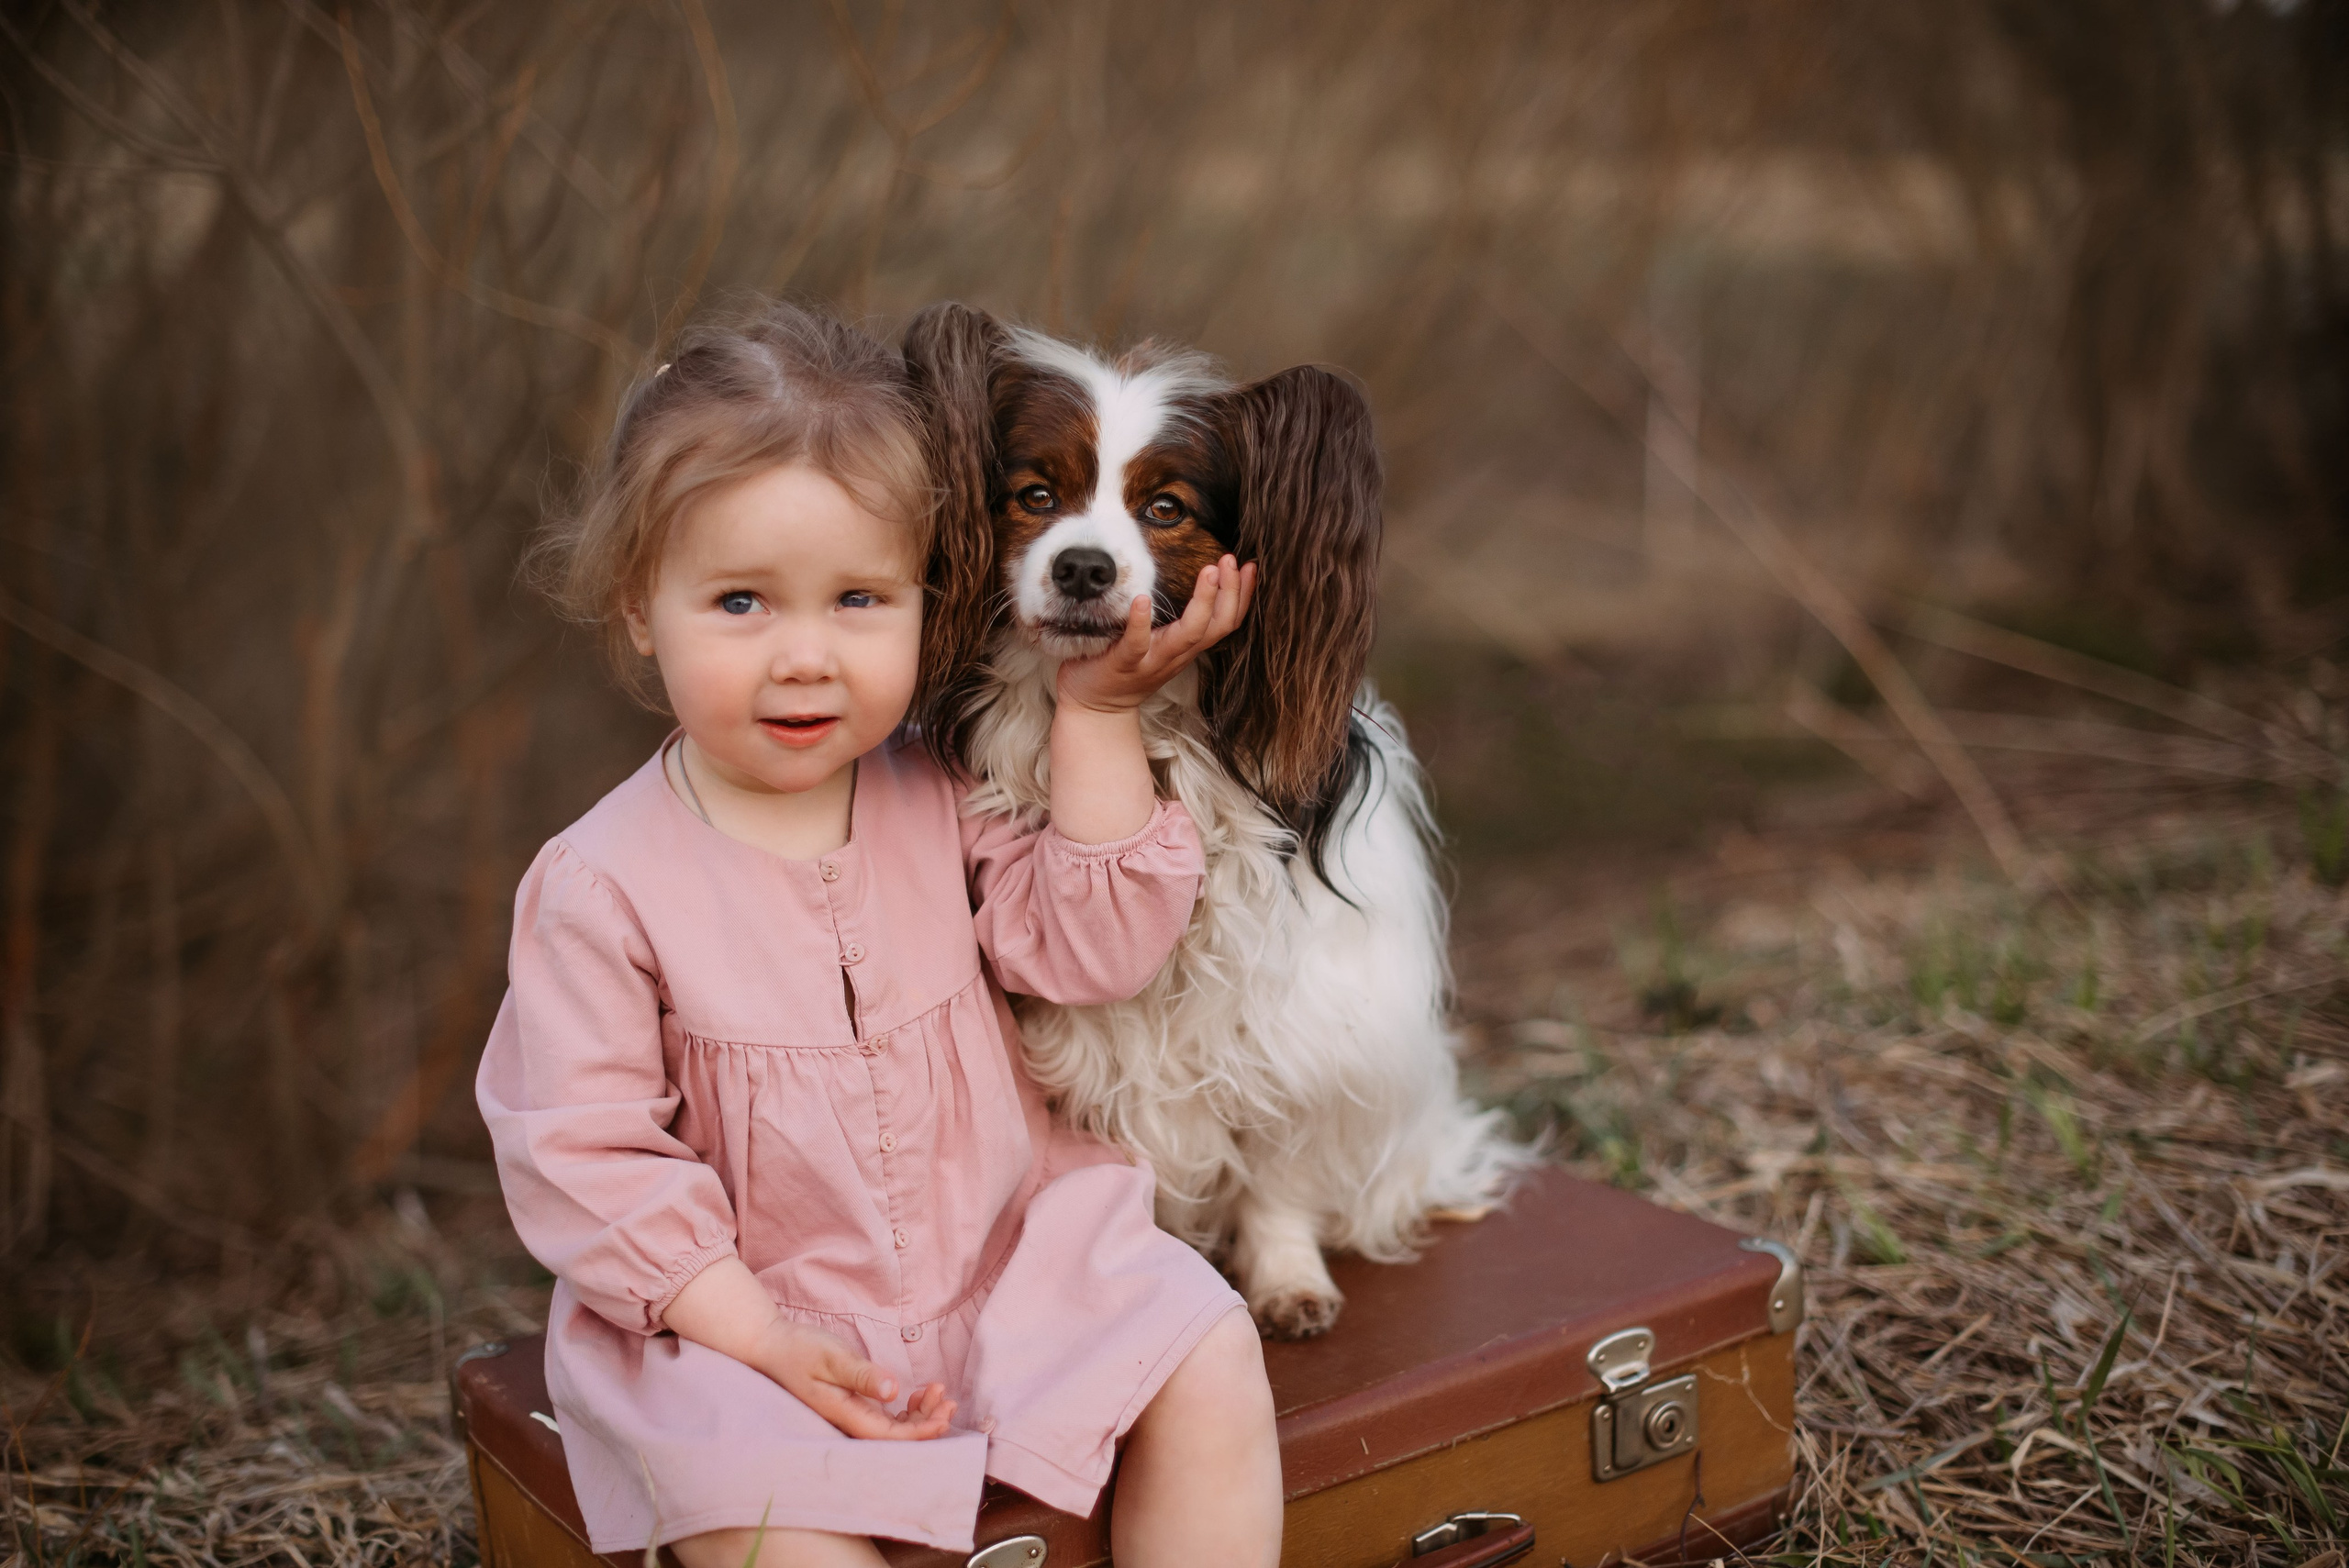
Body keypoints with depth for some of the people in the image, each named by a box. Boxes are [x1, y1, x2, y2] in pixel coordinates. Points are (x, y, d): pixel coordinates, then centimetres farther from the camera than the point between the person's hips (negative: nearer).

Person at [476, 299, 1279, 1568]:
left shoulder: (943, 796, -1)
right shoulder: (602, 887, -13)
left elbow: (1093, 943, -7)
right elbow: (586, 1153, -13)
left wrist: (1096, 715, -12)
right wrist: (762, 1341, -18)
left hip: (1009, 1258, 4)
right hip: (735, 1317, -3)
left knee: (1209, 1365, -12)